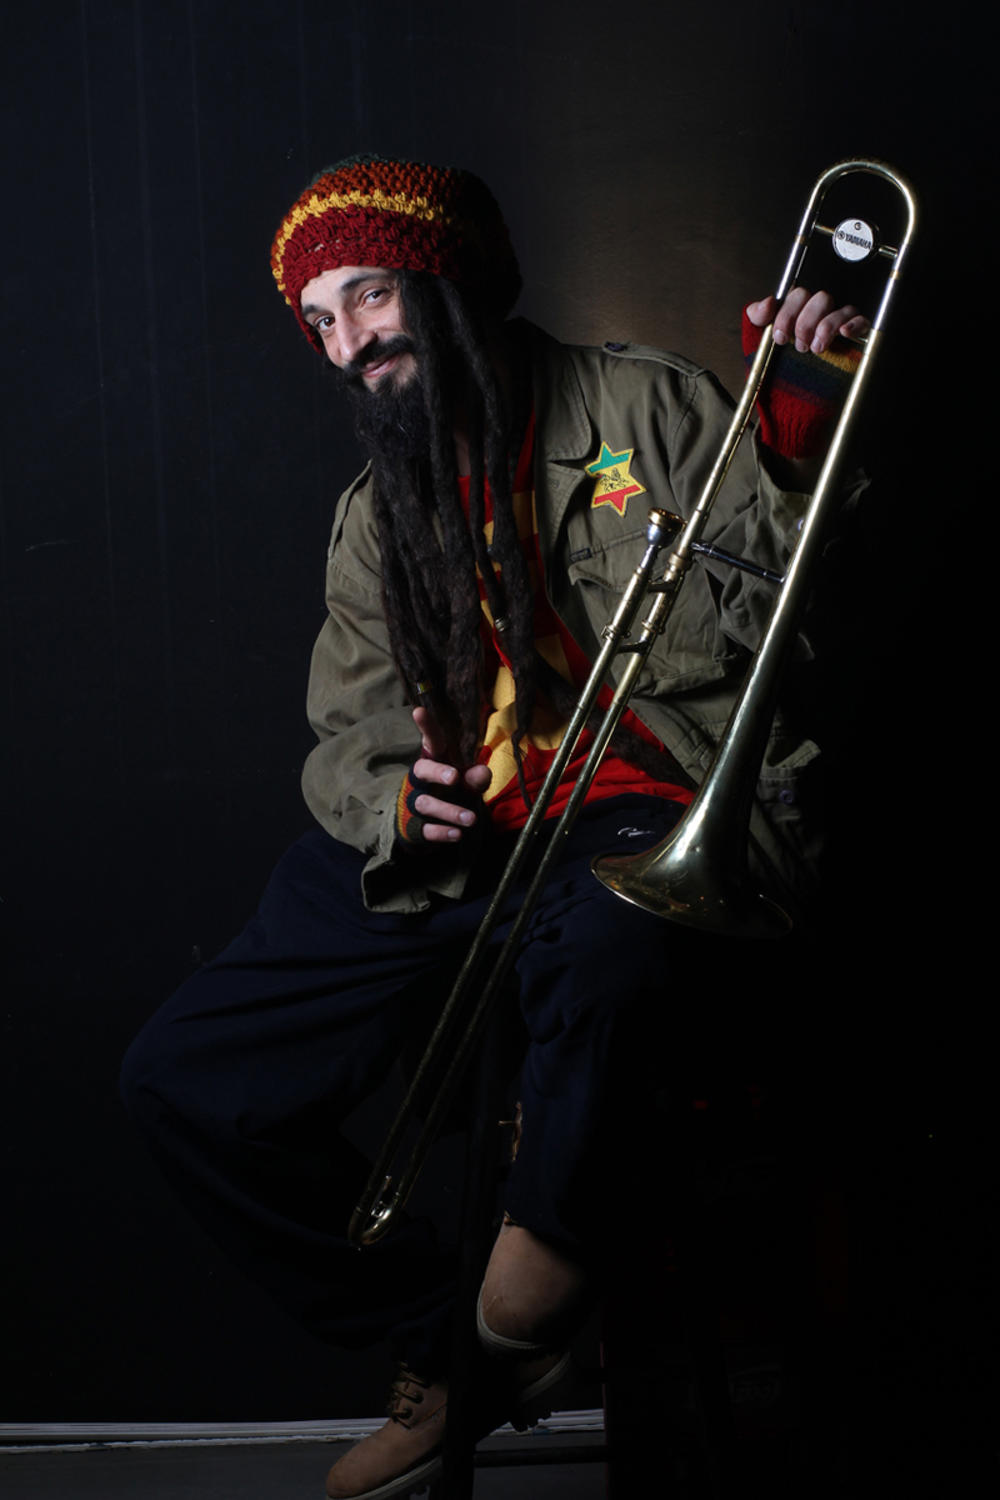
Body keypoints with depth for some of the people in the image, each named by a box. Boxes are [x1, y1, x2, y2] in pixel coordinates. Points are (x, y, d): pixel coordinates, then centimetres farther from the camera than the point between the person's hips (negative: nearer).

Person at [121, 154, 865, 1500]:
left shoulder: (648, 407, 4)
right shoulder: (377, 516, 19)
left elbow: (773, 599, -1)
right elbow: (345, 738, 18)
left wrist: (801, 419, -16)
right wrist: (396, 798, -5)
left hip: (659, 817, -5)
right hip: (459, 850, 5)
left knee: (595, 935, -42)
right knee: (185, 1083, -5)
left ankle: (540, 1276, -11)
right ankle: (451, 1345, 9)